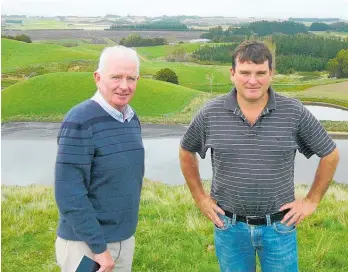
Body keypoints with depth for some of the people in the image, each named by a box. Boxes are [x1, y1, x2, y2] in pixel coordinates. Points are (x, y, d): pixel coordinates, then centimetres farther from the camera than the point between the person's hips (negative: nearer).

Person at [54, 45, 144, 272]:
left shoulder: (132, 119, 4)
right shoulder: (80, 122, -19)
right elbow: (68, 194, -21)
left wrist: (126, 233, 14)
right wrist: (99, 246, -18)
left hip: (125, 240, 7)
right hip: (86, 243, -7)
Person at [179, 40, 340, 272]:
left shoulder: (294, 113, -10)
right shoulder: (210, 113, -8)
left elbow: (330, 155, 2)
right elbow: (186, 152, 9)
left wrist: (312, 201, 1)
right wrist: (200, 198, 6)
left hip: (279, 226, 0)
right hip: (230, 226, 1)